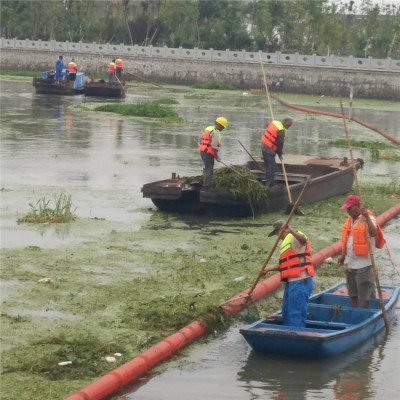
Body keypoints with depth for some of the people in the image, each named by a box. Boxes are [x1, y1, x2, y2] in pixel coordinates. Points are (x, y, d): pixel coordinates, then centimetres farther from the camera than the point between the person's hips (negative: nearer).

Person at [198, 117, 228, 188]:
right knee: (209, 170, -4)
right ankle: (206, 185, -6)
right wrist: (217, 156, -10)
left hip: (202, 151, 9)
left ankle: (205, 184, 25)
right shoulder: (215, 132, -15)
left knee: (207, 168, 20)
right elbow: (214, 146, -19)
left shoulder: (208, 128, 14)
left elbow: (200, 139, 18)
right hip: (209, 153, -9)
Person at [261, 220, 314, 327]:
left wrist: (291, 230, -48)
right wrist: (269, 269, 26)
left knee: (296, 313, -12)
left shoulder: (294, 237, -6)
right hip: (292, 281, 11)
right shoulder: (286, 242, 26)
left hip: (300, 281, -11)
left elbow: (303, 240, -33)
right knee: (286, 313, 16)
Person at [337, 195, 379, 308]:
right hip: (351, 263, 8)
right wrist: (343, 255, 14)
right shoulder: (350, 219, 10)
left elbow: (373, 233, -34)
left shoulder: (368, 218, -14)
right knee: (352, 294, 17)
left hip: (363, 264, -8)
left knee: (365, 295, -2)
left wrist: (367, 217, -39)